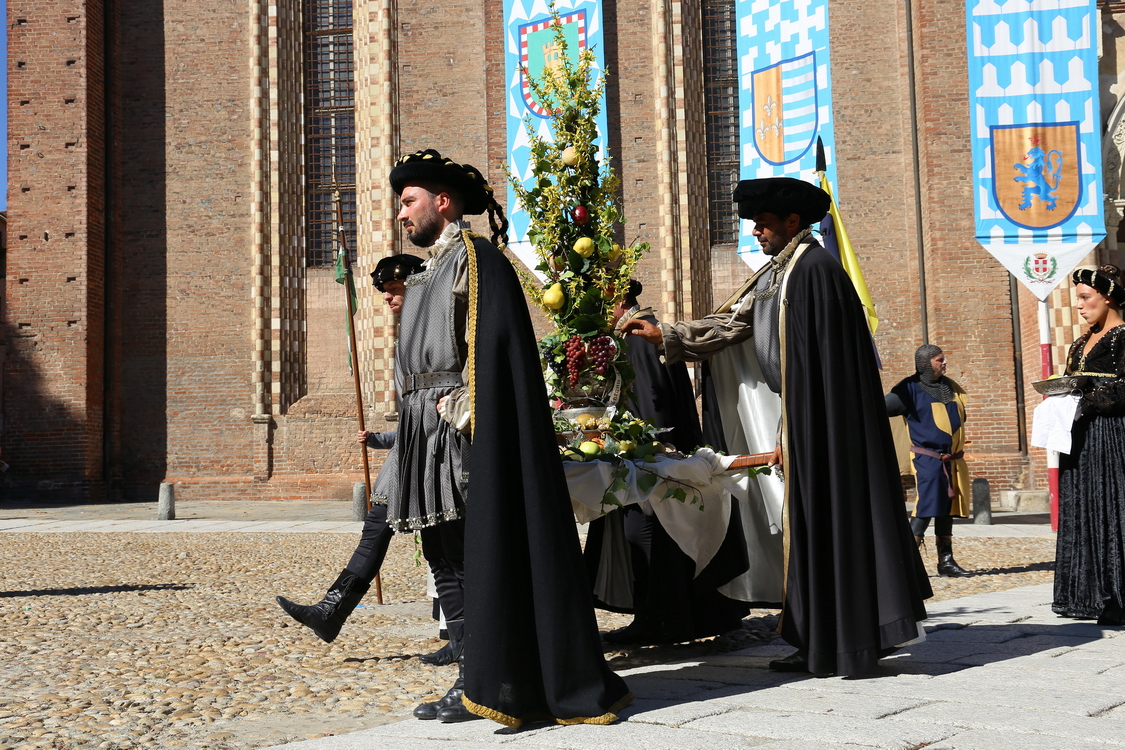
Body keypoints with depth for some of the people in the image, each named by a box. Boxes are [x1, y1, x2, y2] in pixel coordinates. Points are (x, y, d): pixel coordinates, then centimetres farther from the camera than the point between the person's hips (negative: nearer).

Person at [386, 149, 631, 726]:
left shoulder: (474, 258, -4)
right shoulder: (429, 273, 23)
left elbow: (489, 347, -15)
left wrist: (463, 415, -22)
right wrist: (409, 441, 18)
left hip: (459, 430, -9)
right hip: (426, 434, 10)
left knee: (472, 554, -8)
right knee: (444, 558, 8)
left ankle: (482, 683, -3)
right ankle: (473, 680, 12)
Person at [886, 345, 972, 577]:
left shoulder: (949, 386, 14)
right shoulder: (911, 388, -6)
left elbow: (960, 416, 25)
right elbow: (883, 408, -14)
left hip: (952, 460, 7)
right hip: (928, 459, -7)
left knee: (946, 510, 10)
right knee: (925, 510, -13)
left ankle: (946, 561, 14)